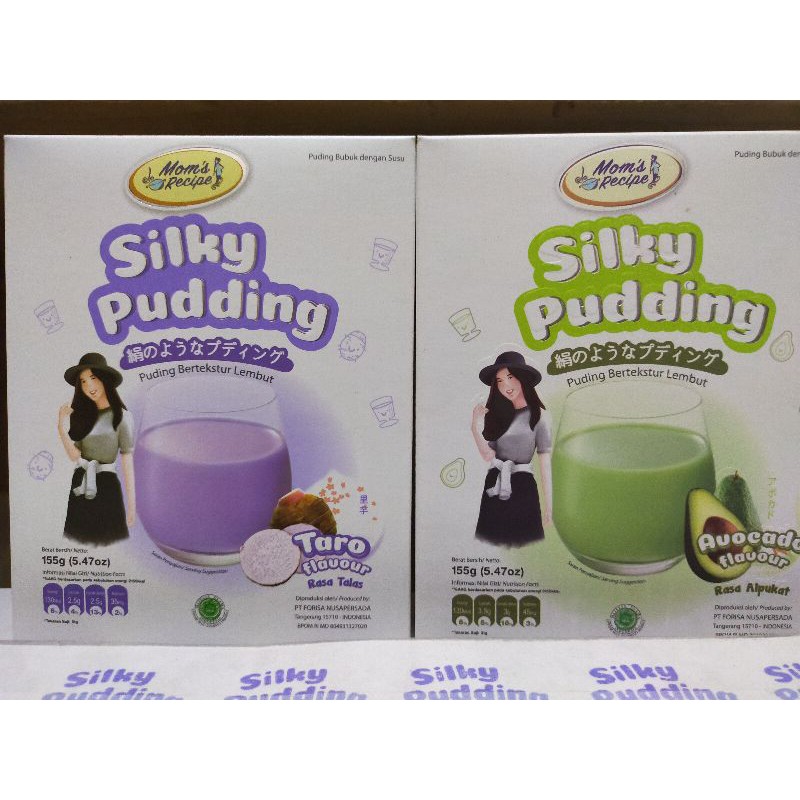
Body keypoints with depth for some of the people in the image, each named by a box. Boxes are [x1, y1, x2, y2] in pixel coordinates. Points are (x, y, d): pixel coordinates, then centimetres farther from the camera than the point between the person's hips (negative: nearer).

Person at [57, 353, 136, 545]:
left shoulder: (121, 416, -7)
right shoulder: (81, 413, 8)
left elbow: (127, 461, -8)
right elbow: (74, 455, -1)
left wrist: (132, 504, -9)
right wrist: (61, 426, -12)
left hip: (106, 486, -5)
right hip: (80, 486, 5)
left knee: (108, 541, 2)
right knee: (80, 542, 12)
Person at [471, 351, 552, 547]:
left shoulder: (538, 416, -5)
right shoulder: (496, 413, 9)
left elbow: (545, 462, -6)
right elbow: (489, 456, 1)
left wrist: (548, 506, -7)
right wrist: (475, 427, -13)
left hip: (522, 488, -5)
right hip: (494, 488, 5)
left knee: (522, 543, 5)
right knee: (492, 544, 12)